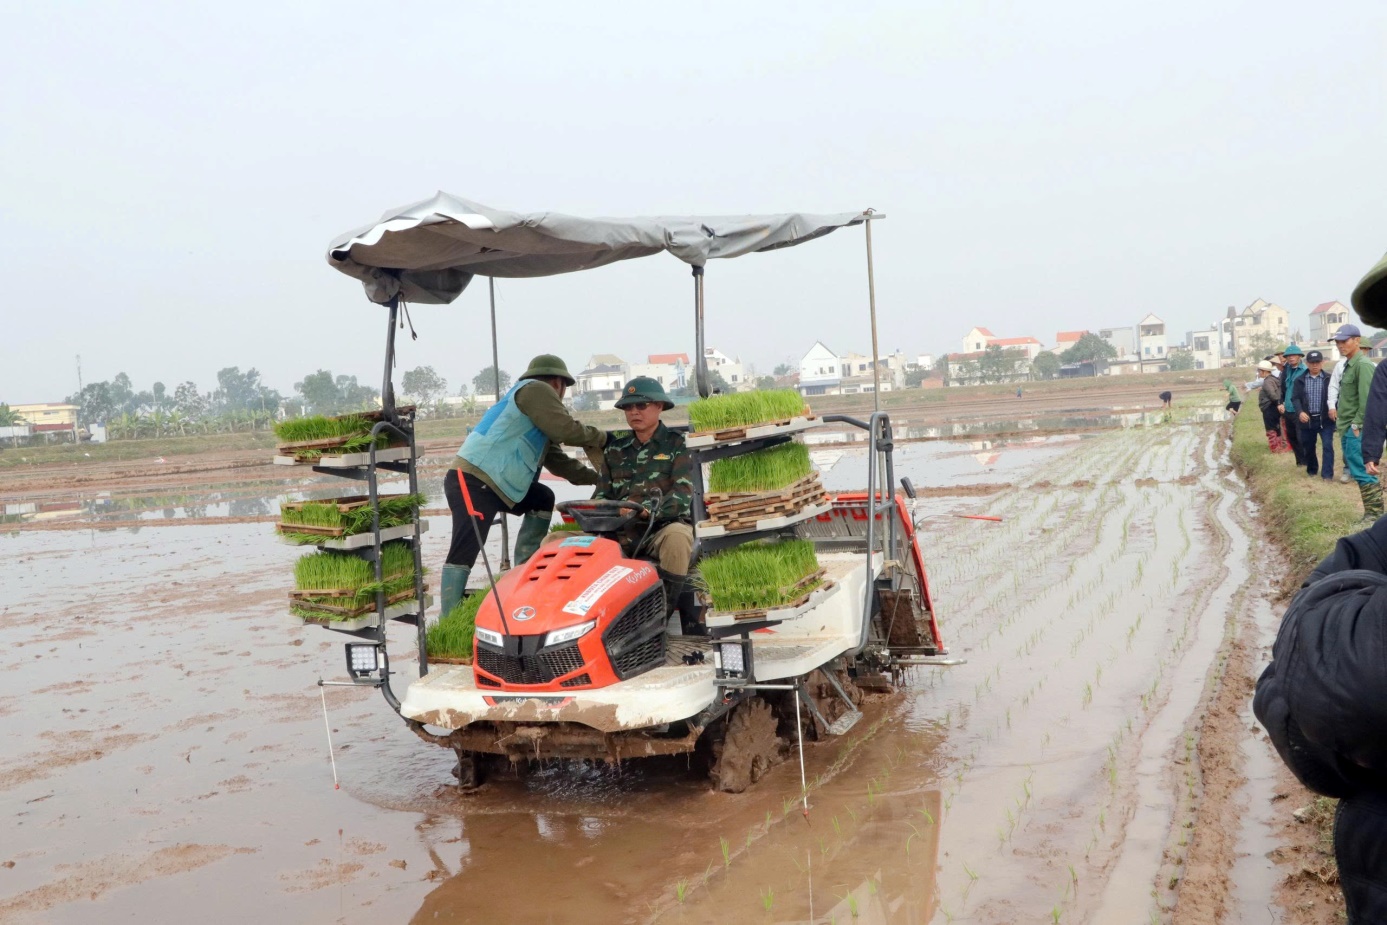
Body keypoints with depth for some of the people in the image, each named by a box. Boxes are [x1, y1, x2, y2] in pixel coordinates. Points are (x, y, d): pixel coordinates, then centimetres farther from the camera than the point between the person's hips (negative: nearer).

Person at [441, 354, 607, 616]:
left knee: (543, 499, 21)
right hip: (472, 482, -10)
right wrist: (602, 437, 5)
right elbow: (566, 430, -12)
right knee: (464, 552, -15)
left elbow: (557, 460, 28)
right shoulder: (535, 390, -2)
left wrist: (597, 478, 25)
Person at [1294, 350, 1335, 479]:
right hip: (1307, 419, 2)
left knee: (1328, 446, -9)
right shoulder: (1300, 380, 4)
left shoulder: (1329, 379, 1)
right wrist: (1300, 412, -17)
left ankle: (1327, 474, -5)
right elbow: (1296, 398, 0)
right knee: (1308, 447, 13)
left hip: (1325, 419, -2)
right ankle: (1311, 470, 33)